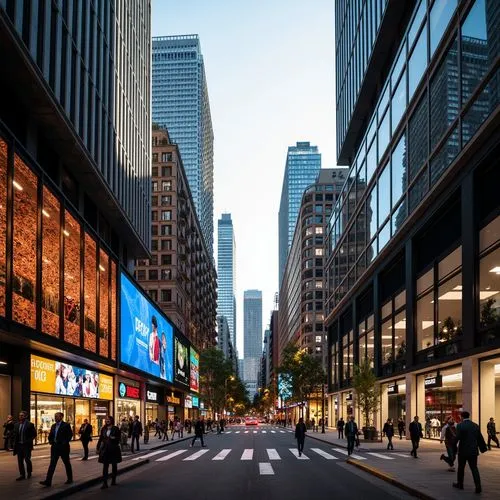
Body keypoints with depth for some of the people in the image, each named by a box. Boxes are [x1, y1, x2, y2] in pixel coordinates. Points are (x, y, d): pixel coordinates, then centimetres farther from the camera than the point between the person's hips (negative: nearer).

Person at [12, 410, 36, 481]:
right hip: (19, 445, 5)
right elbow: (14, 433, 18)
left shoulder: (30, 425, -7)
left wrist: (29, 440, -9)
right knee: (20, 460, 5)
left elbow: (34, 434, -3)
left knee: (27, 459, -5)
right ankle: (22, 475, 12)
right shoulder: (16, 425, 7)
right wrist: (15, 440, 2)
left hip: (26, 445, -5)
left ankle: (29, 472, 18)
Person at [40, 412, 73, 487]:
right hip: (55, 447, 5)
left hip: (63, 447, -5)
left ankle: (70, 479, 22)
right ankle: (48, 481, -8)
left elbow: (70, 435, -13)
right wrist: (51, 441, 1)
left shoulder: (66, 425, -7)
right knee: (52, 464, -2)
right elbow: (50, 435, 19)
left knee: (67, 464, 8)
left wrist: (64, 443, -18)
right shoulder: (53, 426, 12)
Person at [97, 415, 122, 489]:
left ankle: (113, 480, 23)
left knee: (114, 465, 10)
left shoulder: (115, 429, -4)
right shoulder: (104, 429, 7)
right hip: (105, 449, 2)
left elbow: (118, 439, -4)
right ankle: (105, 483, -9)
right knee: (105, 466, -5)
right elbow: (101, 439, 10)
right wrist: (98, 447, 7)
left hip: (114, 449, -2)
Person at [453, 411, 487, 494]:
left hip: (463, 451, -3)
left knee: (461, 468, 13)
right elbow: (480, 438, 7)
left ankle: (460, 484, 26)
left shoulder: (460, 425, -10)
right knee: (474, 468, 4)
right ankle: (478, 487, -8)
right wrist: (483, 448, 15)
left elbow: (457, 438, -16)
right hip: (473, 451, 4)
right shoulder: (475, 426, 5)